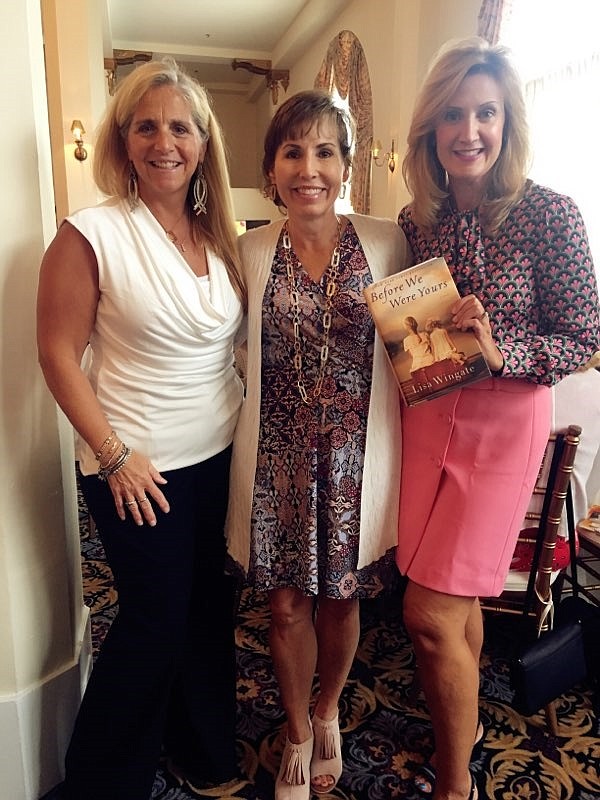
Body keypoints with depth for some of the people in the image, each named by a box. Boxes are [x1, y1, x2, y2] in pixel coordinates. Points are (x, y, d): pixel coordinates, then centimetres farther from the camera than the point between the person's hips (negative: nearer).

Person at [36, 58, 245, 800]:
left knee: (212, 609, 17)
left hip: (222, 458, 6)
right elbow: (58, 354, -11)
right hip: (141, 469, -5)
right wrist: (113, 456, -14)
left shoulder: (221, 235, 5)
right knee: (156, 622, 8)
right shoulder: (93, 233, -12)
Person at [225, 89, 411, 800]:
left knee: (341, 595, 15)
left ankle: (328, 713, 46)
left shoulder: (387, 243, -2)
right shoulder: (249, 252, 1)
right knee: (286, 601, 10)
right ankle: (298, 733, 39)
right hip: (279, 454, 1)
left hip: (355, 453, 0)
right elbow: (235, 354, 7)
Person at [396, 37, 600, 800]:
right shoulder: (415, 219, 2)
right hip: (427, 416, 5)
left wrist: (500, 351, -23)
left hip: (502, 422, -4)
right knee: (457, 599, 18)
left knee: (430, 614, -3)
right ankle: (466, 725, 45)